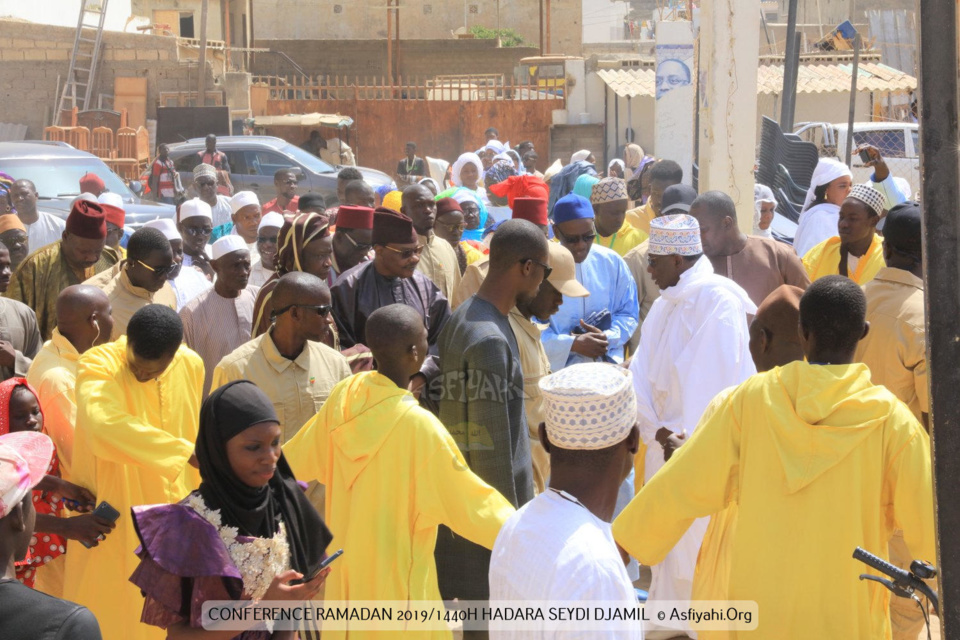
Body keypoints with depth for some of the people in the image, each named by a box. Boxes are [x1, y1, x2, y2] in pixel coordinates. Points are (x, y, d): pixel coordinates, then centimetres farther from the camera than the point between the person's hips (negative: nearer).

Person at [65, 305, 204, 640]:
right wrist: (185, 452, -41)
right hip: (115, 519, -4)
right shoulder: (98, 364, -18)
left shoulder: (191, 366, -1)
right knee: (112, 613, 3)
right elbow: (106, 423, -38)